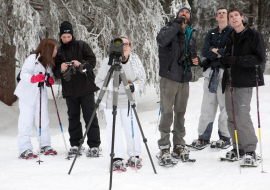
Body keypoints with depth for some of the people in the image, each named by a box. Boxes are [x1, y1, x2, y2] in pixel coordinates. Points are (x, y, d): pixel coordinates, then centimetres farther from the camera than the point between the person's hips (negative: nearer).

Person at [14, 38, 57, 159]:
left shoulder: (49, 62, 9)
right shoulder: (33, 58, -15)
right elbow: (23, 74, -21)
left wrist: (50, 80, -2)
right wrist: (34, 78, -39)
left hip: (41, 93, 7)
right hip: (28, 94, -7)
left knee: (44, 120, 5)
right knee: (26, 121, -7)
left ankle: (45, 145, 15)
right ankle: (25, 149, -5)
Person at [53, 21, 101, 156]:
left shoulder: (82, 46, 3)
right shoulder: (59, 51, 10)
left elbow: (92, 61, -1)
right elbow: (56, 72, 7)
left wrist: (81, 64, -19)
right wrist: (61, 69, -15)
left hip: (86, 88, -3)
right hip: (69, 90, 3)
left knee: (90, 117, -4)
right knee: (73, 117, 7)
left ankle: (94, 146, -3)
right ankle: (75, 144, 16)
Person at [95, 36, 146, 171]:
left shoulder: (135, 61, -4)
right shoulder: (108, 62, -13)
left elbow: (142, 78, 7)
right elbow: (99, 81, -6)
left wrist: (134, 86, -14)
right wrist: (112, 84, -22)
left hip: (128, 99, 2)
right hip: (111, 100, -2)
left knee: (131, 127, 3)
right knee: (114, 128, -3)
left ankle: (135, 156, 18)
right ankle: (117, 159, 3)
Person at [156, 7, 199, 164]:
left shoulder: (191, 35, 18)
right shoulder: (170, 29, 0)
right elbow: (161, 40, -23)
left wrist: (195, 60, 6)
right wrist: (176, 25, -21)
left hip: (184, 79, 6)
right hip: (169, 78, -5)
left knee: (181, 112, 10)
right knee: (167, 112, -7)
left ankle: (179, 145, 18)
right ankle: (164, 147, -2)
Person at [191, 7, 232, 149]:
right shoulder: (211, 34, 19)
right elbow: (204, 51, 5)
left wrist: (216, 50, -3)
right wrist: (220, 53, -8)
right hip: (211, 72, 5)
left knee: (225, 105, -5)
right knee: (207, 105, 3)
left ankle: (225, 138, 4)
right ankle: (203, 137, 8)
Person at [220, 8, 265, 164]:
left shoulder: (253, 35, -2)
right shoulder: (230, 37, 17)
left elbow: (260, 58, -10)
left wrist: (237, 60, -16)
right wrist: (223, 60, -2)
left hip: (245, 81, -6)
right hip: (230, 81, 6)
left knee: (242, 115, -14)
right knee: (232, 117, 6)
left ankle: (250, 150, -5)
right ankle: (239, 148, 16)